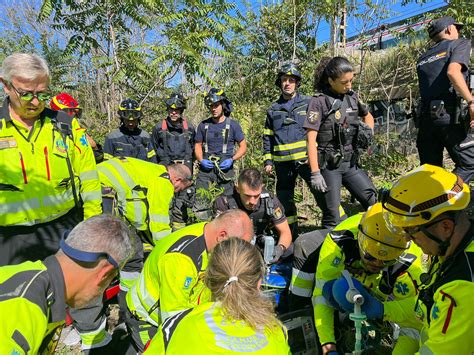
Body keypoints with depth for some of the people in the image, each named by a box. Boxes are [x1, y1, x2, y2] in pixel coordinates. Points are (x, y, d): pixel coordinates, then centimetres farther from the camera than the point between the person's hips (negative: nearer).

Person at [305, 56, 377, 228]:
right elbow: (311, 139, -14)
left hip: (350, 162, 6)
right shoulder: (319, 101, -9)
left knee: (374, 203, 7)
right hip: (328, 166, -6)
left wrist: (368, 129, 4)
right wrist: (315, 173, -18)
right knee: (332, 218, -1)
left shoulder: (352, 96, 8)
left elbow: (368, 116, 28)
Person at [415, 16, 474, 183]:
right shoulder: (460, 44, 6)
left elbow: (426, 88, 18)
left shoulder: (423, 58, 24)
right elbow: (453, 72, -14)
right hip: (450, 115, -6)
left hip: (425, 116, 6)